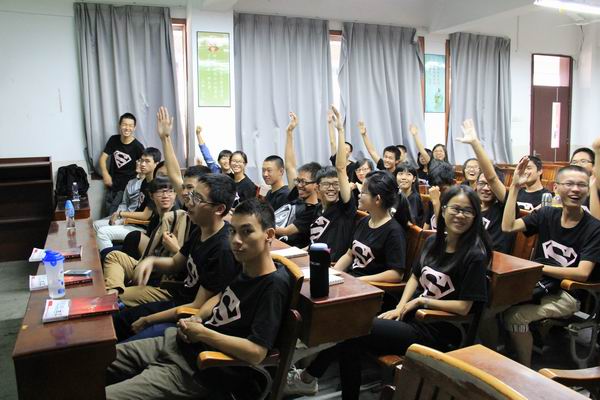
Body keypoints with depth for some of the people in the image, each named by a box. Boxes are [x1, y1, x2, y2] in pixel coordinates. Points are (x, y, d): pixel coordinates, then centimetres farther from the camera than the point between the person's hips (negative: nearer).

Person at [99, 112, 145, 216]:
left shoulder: (138, 147, -14)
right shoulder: (113, 140, -1)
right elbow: (102, 158, 2)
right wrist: (105, 174, -14)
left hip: (127, 187, -4)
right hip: (111, 185, 5)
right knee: (106, 214, 11)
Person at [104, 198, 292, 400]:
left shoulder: (274, 284, -21)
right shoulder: (243, 266, 4)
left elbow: (256, 352, -26)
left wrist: (201, 333, -16)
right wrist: (197, 319, 3)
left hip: (199, 370, -8)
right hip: (180, 343, 8)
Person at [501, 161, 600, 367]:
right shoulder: (547, 215, 3)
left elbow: (582, 273, -16)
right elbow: (508, 227, -7)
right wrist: (515, 186, -8)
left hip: (568, 295, -4)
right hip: (539, 286, 4)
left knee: (515, 316, -25)